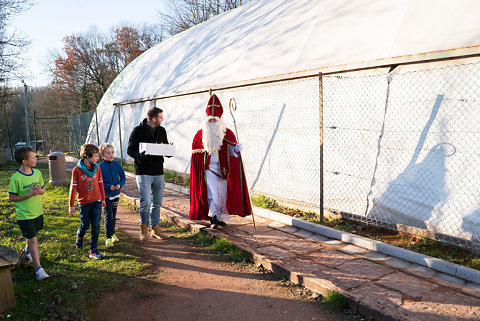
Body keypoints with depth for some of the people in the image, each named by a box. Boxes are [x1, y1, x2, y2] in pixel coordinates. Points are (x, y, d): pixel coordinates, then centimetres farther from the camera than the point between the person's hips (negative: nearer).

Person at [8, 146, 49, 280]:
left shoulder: (37, 173, -2)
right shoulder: (16, 178, -18)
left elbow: (43, 190, 9)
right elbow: (12, 198, -12)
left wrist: (39, 191, -14)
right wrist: (29, 195, -23)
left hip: (38, 212, 6)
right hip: (24, 215, -6)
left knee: (33, 236, 23)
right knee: (33, 240, -6)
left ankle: (27, 251, 53)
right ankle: (38, 269, 0)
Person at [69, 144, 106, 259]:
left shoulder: (97, 167, 0)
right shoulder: (77, 170, -10)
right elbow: (73, 187, -6)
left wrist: (103, 199, 16)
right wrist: (71, 205, -4)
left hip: (96, 202, 2)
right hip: (84, 203, -2)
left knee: (96, 227, 0)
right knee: (85, 225, 12)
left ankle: (93, 251, 8)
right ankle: (79, 237, 46)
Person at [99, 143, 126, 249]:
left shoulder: (117, 164, 0)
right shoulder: (100, 167, -10)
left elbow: (123, 177, 8)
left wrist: (120, 185, -11)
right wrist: (109, 186, -20)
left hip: (115, 194, 4)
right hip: (105, 196, -4)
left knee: (113, 216, 15)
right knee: (108, 216, -10)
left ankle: (112, 233, 34)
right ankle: (108, 238, -4)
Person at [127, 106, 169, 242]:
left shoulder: (161, 130, 11)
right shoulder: (138, 131, -4)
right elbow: (130, 150, -4)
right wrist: (140, 155, -24)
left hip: (158, 172, 5)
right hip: (143, 172, -5)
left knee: (157, 202, 10)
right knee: (145, 202, -10)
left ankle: (155, 228, 23)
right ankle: (144, 228, 11)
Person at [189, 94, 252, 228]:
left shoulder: (227, 133, 3)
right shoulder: (200, 134, 3)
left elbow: (231, 151, 4)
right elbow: (195, 153, 8)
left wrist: (236, 149, -19)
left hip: (222, 169, 2)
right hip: (208, 168, -2)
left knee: (222, 193, 8)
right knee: (212, 193, -9)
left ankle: (219, 217, 22)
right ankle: (213, 218, -2)